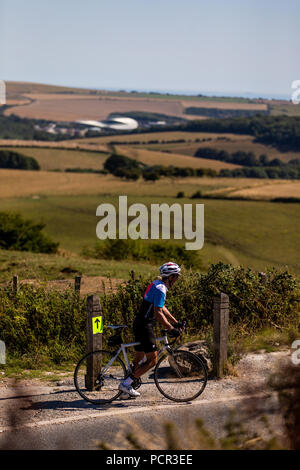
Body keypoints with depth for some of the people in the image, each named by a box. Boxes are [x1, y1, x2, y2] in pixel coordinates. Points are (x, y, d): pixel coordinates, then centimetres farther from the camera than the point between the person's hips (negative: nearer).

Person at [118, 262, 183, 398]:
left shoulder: (157, 285, 15)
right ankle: (126, 384, -10)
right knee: (152, 360, -8)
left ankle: (127, 390, 19)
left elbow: (162, 308, 25)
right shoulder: (160, 289, -17)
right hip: (144, 326, -11)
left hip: (140, 324, 11)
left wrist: (176, 322, 22)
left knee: (139, 358, 15)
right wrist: (171, 329, -23)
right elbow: (158, 313, -25)